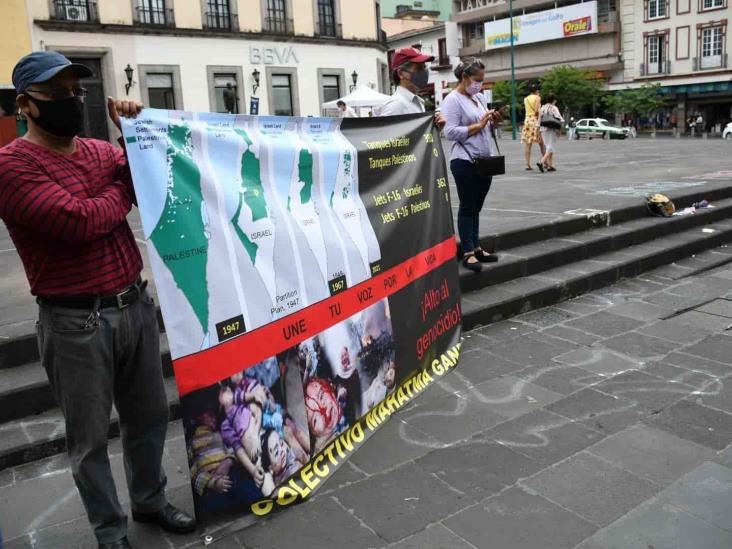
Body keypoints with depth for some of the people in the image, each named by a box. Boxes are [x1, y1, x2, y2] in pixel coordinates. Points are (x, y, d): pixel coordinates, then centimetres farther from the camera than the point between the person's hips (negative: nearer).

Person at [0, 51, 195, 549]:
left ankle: (151, 500, 41)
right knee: (90, 438, 10)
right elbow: (81, 220, -22)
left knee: (149, 416, 19)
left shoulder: (103, 151, 9)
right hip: (76, 323, -6)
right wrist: (122, 190, -6)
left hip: (136, 305, 6)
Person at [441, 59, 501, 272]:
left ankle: (476, 248, 18)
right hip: (465, 161, -7)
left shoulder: (479, 98, 16)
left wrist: (493, 122, 1)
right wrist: (479, 125, -17)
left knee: (476, 207, 12)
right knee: (467, 207, -3)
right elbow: (450, 132, -18)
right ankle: (468, 252, 2)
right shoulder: (453, 99, -8)